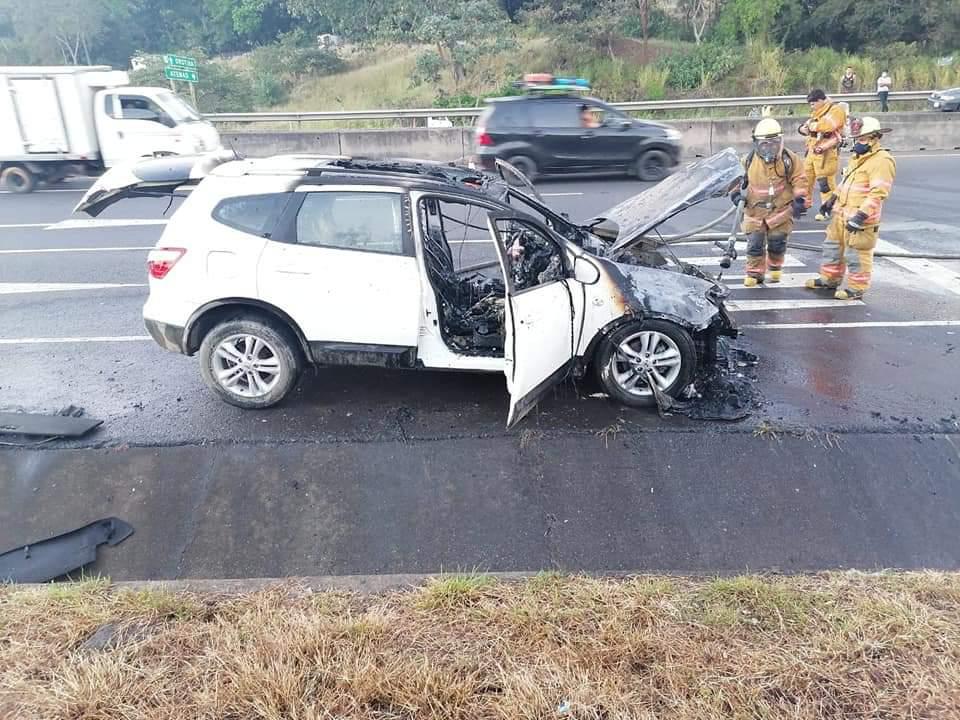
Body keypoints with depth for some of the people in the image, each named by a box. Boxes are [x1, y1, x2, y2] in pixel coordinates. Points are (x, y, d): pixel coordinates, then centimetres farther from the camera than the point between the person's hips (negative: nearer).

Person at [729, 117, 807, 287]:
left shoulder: (789, 159, -8)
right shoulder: (750, 160, -2)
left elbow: (799, 179, -3)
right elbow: (742, 179, 12)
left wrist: (800, 199, -14)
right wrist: (737, 193, -2)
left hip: (781, 209, -1)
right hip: (755, 209, 2)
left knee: (777, 241, 4)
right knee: (754, 242, 1)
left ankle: (775, 268, 29)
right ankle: (754, 273, 14)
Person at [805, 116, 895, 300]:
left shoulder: (882, 161, -16)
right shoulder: (858, 157, 14)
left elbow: (878, 193, -24)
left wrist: (861, 216, -29)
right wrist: (832, 199, 25)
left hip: (860, 219, -10)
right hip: (841, 213, 10)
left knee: (856, 254, -2)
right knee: (833, 246, 19)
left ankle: (856, 288, 11)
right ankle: (830, 279, 34)